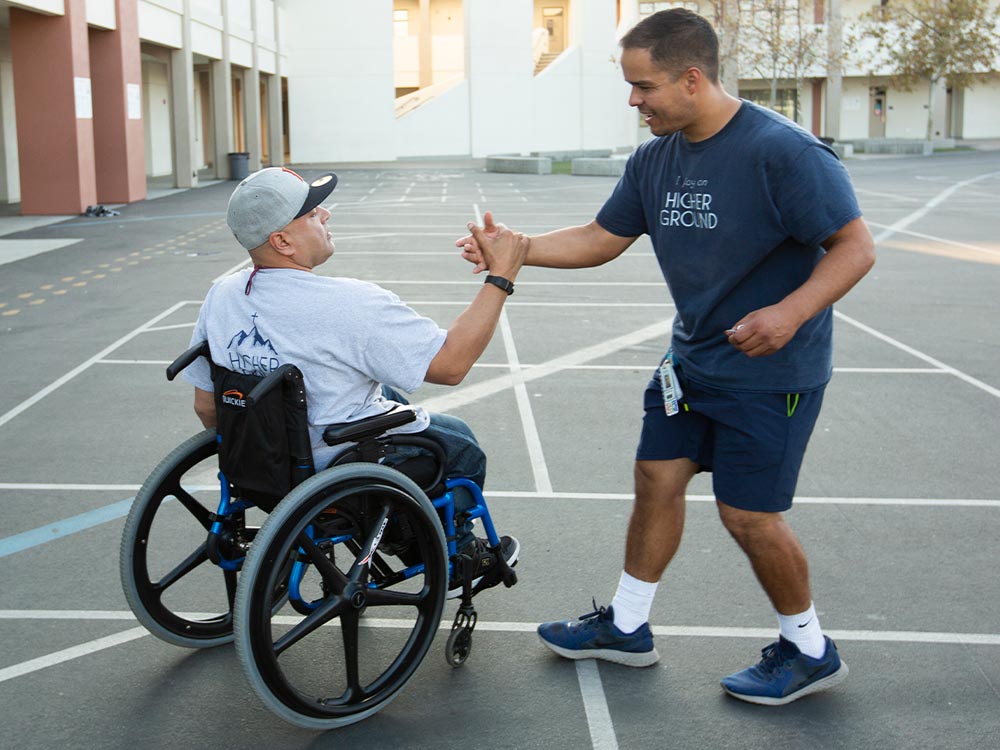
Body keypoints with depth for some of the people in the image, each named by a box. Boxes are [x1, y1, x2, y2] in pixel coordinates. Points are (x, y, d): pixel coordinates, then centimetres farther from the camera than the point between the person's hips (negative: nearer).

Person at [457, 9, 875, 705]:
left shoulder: (781, 150, -21)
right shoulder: (655, 159, 2)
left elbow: (855, 246, -19)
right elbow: (600, 239, 10)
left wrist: (790, 312, -33)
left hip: (771, 369, -7)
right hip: (692, 357, 7)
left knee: (748, 512, -2)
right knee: (657, 479, 11)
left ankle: (810, 650, 21)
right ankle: (627, 627, 29)